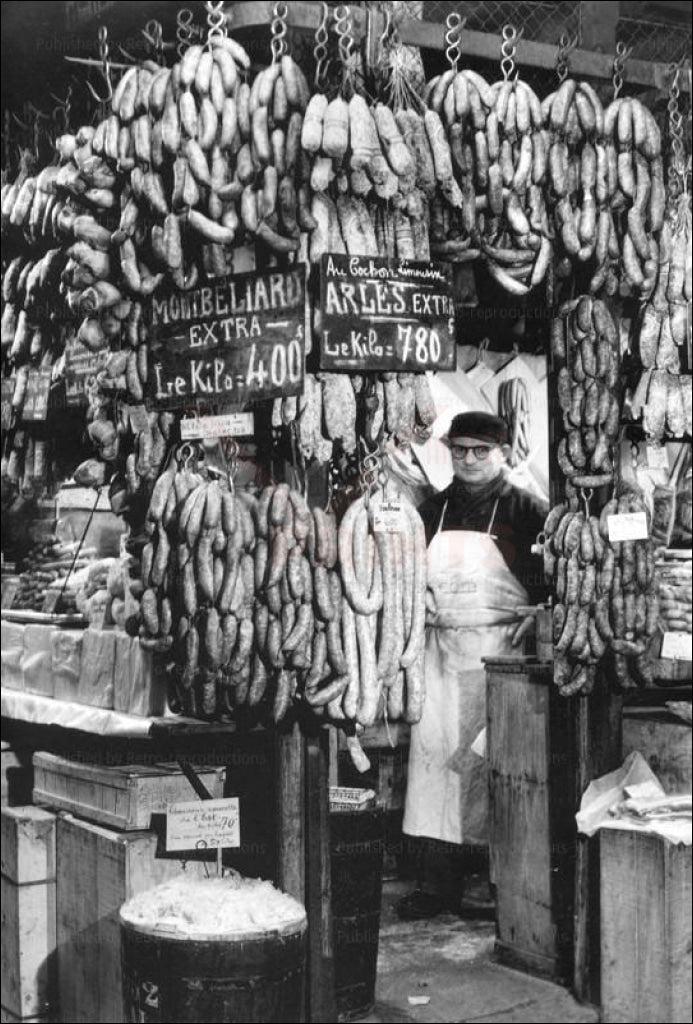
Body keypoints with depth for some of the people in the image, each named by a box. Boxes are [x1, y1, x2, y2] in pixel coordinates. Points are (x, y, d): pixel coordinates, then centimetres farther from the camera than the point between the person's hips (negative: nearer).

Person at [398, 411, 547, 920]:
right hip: (442, 646, 4)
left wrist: (536, 616, -14)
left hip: (502, 649, -4)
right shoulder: (432, 511, 14)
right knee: (435, 752, 1)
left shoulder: (527, 511, 1)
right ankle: (438, 882, 8)